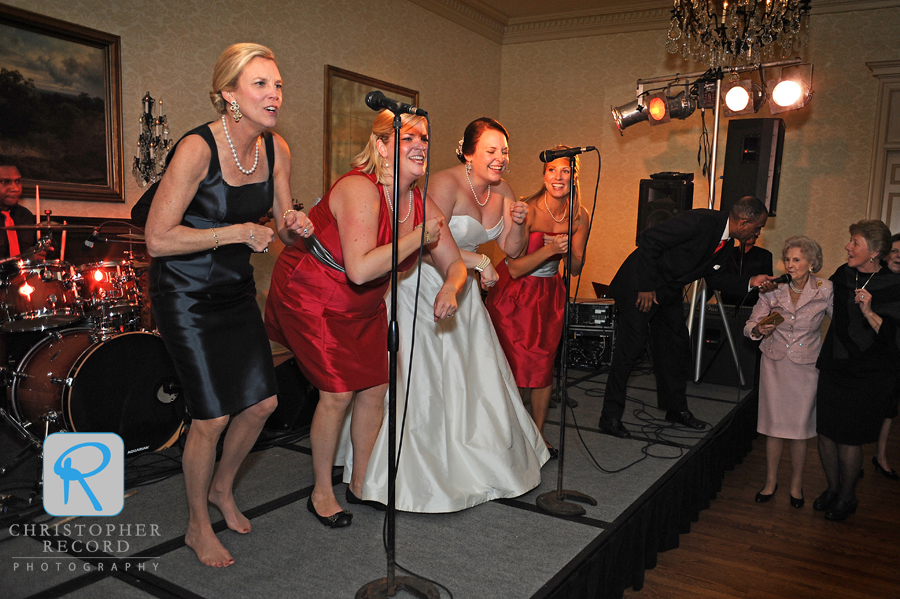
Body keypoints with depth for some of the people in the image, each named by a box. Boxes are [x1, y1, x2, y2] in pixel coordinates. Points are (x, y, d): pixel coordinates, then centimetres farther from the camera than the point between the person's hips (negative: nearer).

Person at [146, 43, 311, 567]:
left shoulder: (276, 150, -3)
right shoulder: (197, 149, -22)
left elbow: (282, 227, 8)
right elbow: (158, 239, -24)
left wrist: (293, 226, -15)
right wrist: (238, 233, -24)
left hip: (237, 289, 7)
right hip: (186, 294, -6)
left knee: (263, 401, 7)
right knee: (212, 416, -6)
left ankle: (222, 488, 36)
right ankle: (198, 526, 19)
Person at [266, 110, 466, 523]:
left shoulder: (422, 204, -6)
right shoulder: (359, 189, -29)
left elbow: (455, 263, 0)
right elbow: (360, 269, -40)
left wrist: (449, 288, -24)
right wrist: (417, 238, -32)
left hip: (364, 305, 7)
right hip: (310, 297, -7)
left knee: (375, 388, 5)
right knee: (339, 392, -10)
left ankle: (361, 484, 26)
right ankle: (321, 492, 13)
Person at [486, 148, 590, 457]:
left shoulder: (579, 216, -5)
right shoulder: (527, 210, -20)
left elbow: (575, 269, 2)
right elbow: (515, 269, -20)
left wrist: (569, 251, -18)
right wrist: (549, 250, -32)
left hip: (549, 293, 4)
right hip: (513, 292, -4)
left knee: (544, 365, 7)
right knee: (516, 366, -4)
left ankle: (538, 434, 23)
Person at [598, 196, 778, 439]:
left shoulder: (727, 242, 3)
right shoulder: (700, 221, -26)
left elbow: (713, 277, 14)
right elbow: (649, 239, -27)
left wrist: (751, 282, 1)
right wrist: (646, 287, -25)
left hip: (669, 292, 10)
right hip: (641, 286, -9)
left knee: (677, 345, 13)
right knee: (631, 346, -10)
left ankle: (676, 409, 30)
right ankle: (610, 416, -2)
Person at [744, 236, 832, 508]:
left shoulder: (825, 291, -8)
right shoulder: (774, 291, -4)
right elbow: (750, 325, -4)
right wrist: (759, 329, -23)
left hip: (806, 365, -1)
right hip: (774, 363, 1)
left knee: (800, 426, 6)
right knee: (773, 424, 7)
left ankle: (796, 484, 25)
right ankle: (771, 480, 24)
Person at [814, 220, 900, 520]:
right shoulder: (843, 274, 3)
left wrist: (869, 312, -29)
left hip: (868, 376, -5)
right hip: (833, 366, 5)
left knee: (848, 438, 3)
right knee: (825, 432, 9)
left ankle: (847, 497, 26)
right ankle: (833, 488, 31)